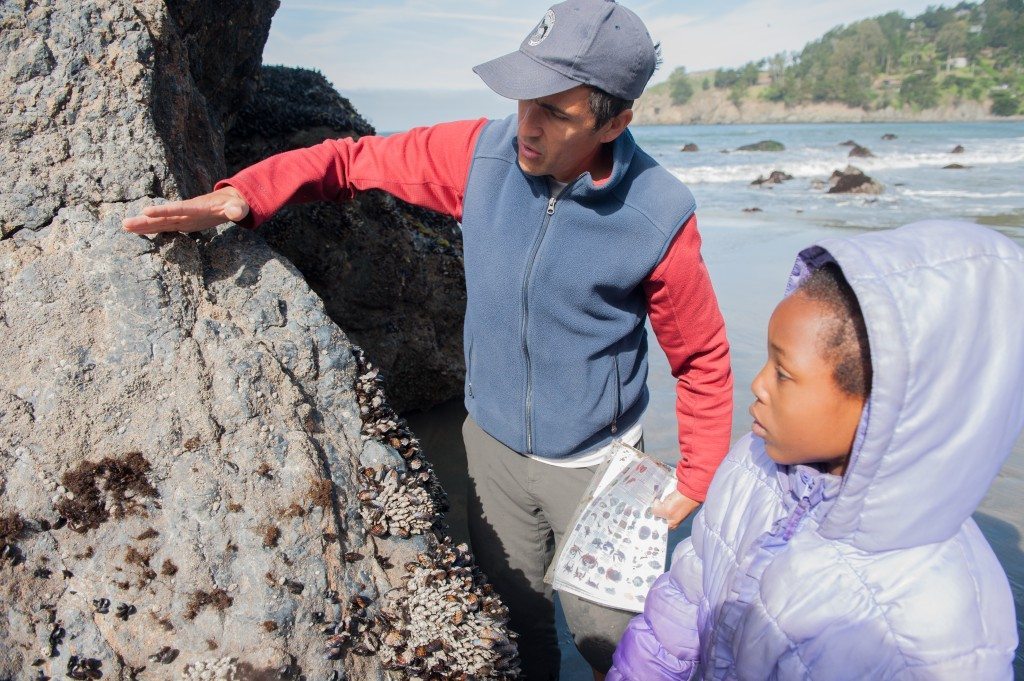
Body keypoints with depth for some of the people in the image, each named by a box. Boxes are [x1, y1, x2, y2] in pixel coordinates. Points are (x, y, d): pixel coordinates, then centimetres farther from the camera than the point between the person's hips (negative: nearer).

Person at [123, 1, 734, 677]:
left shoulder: (659, 217, -21)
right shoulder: (483, 153, -14)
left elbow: (703, 358, -9)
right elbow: (355, 158, -7)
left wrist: (697, 482, -5)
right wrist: (242, 194, -23)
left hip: (593, 463, -3)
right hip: (493, 441, 3)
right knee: (517, 616, 22)